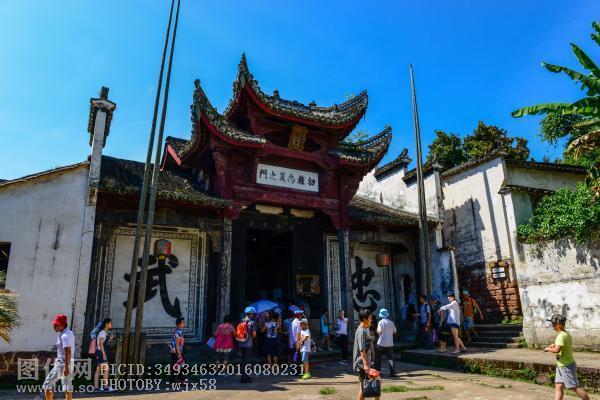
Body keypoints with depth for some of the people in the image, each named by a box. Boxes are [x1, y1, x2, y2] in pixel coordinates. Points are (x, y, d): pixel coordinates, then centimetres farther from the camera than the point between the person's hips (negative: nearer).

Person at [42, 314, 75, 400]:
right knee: (68, 387, 13)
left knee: (47, 384, -1)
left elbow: (68, 351, -23)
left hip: (63, 363, -10)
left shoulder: (64, 335, -17)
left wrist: (66, 367, -25)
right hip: (70, 363, 10)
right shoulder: (69, 333, 13)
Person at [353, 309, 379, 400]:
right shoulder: (361, 331, -20)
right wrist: (365, 364, -25)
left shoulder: (365, 329, 10)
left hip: (366, 362, 9)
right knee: (363, 385, -1)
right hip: (362, 363, -9)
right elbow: (361, 350, -23)